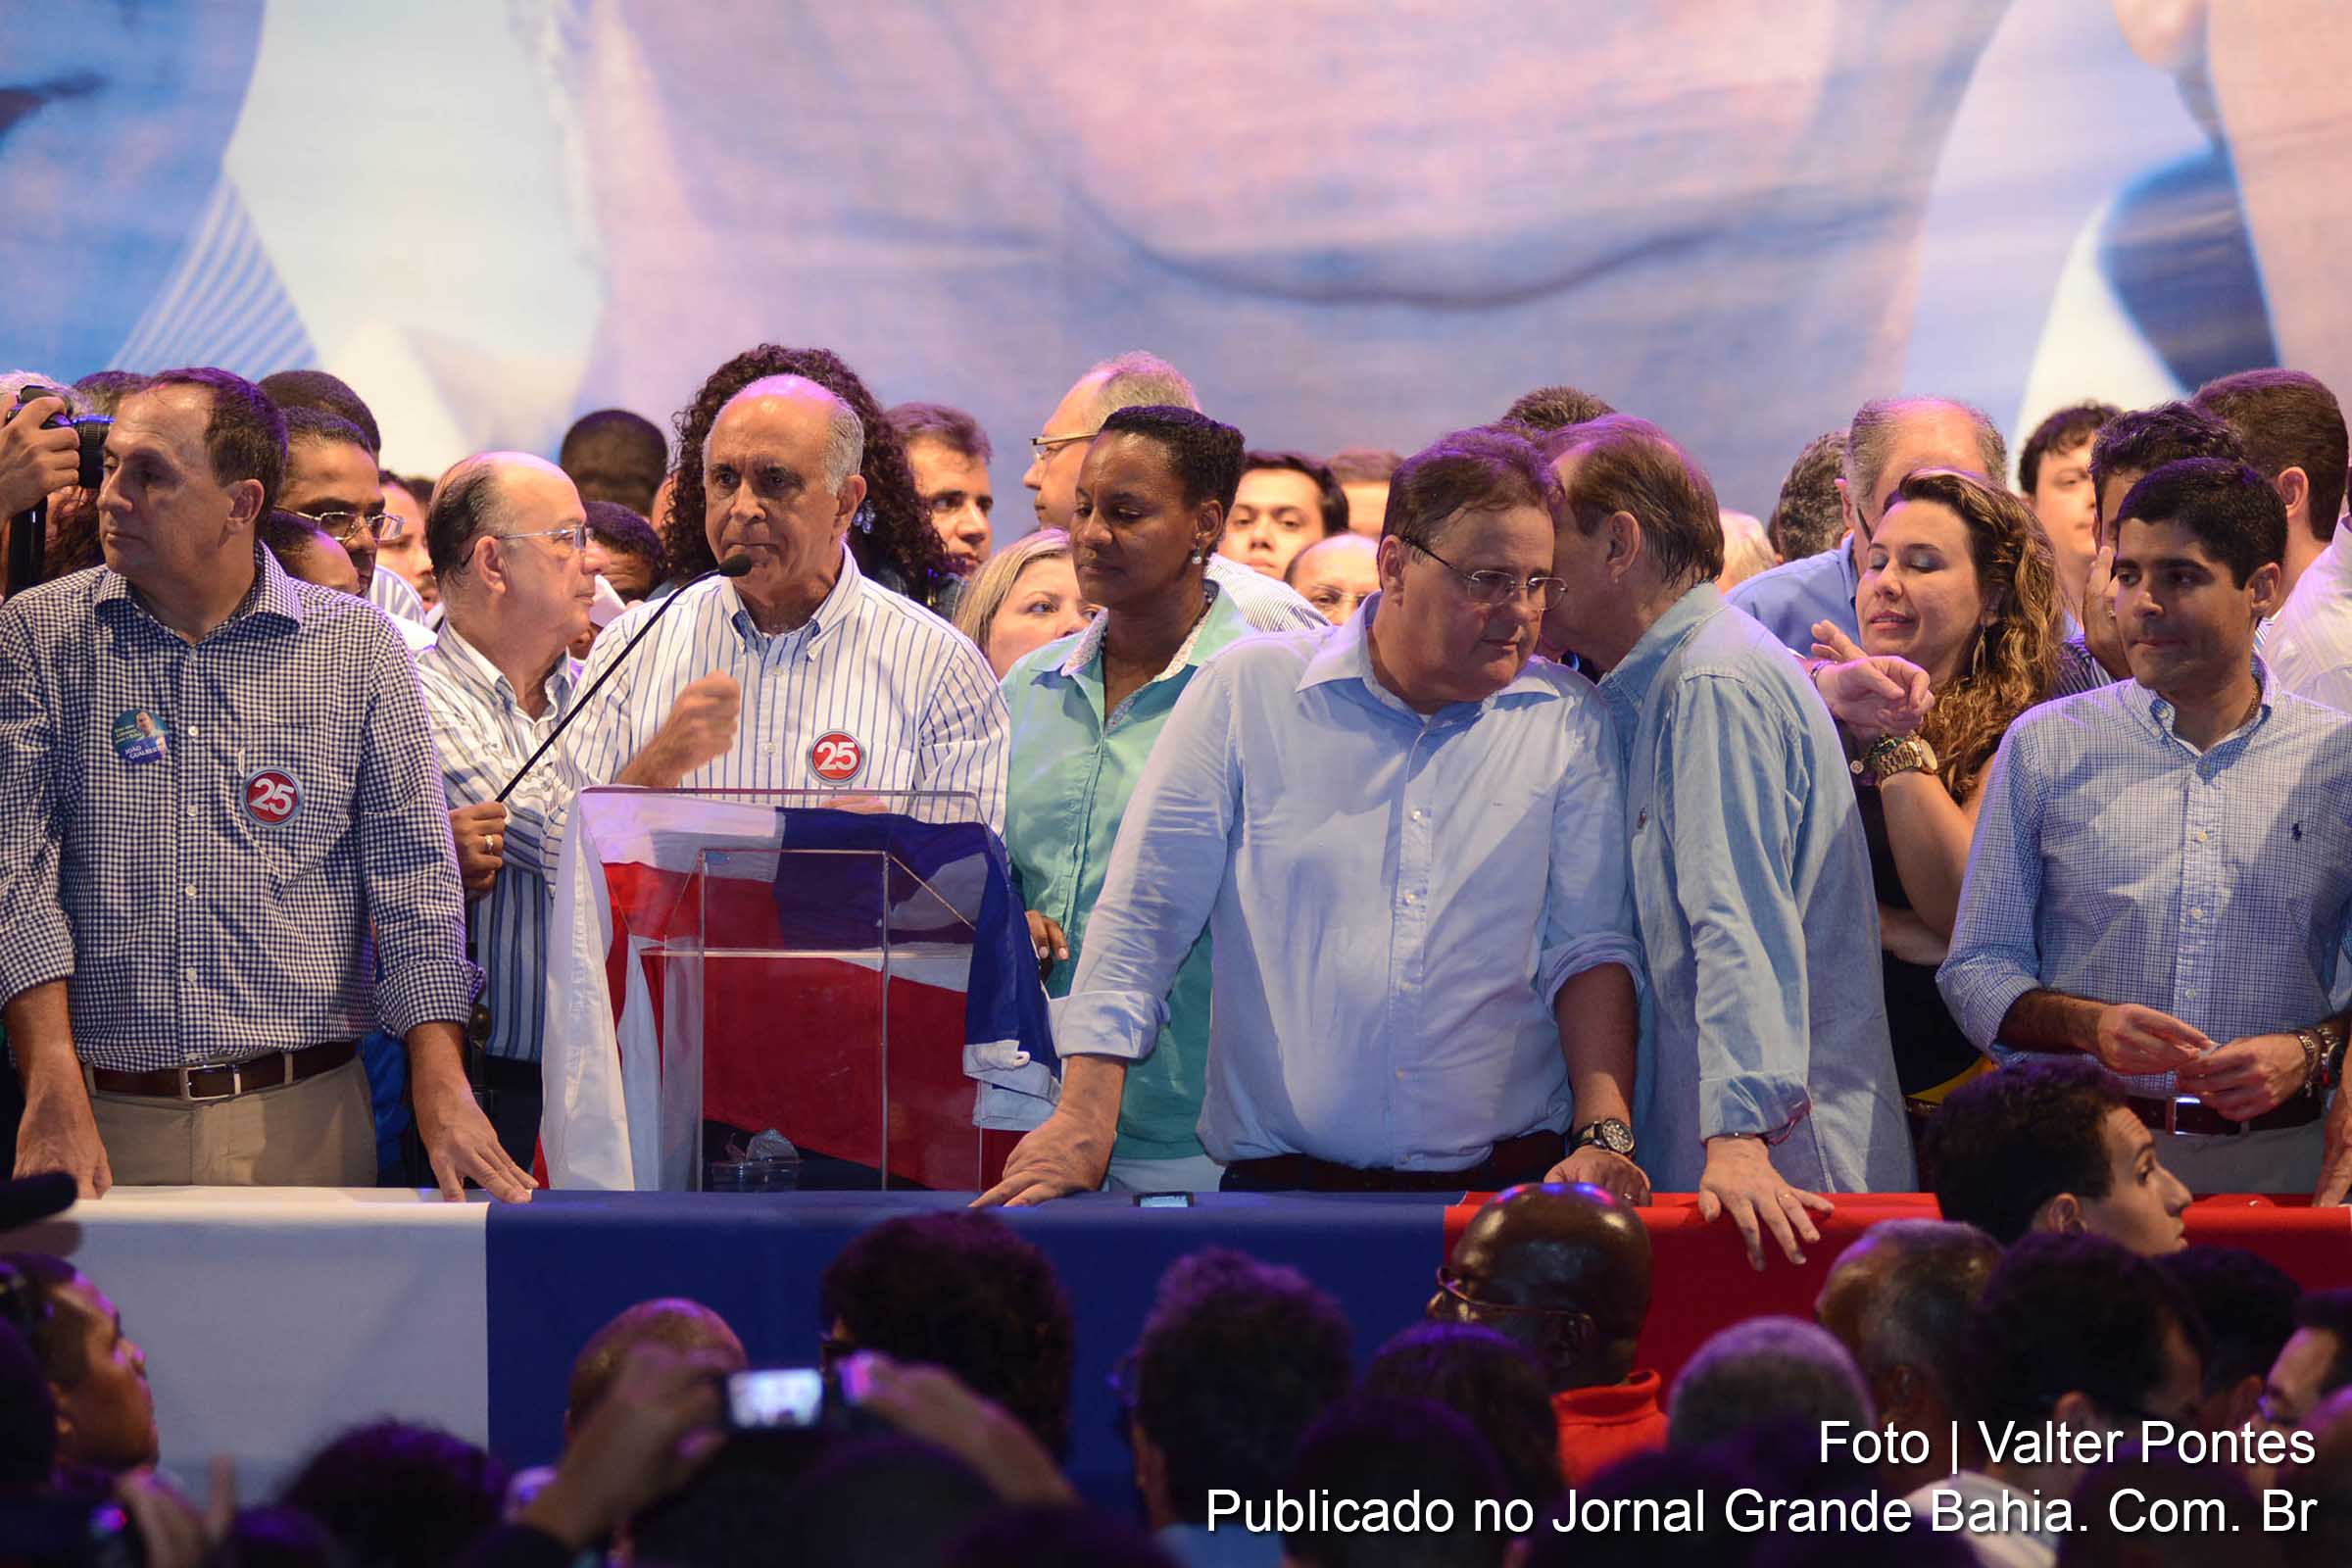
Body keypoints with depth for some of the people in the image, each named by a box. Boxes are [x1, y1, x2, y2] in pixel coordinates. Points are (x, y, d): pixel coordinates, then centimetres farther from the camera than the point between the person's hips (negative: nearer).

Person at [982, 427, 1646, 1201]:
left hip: (1505, 1189, 1)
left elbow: (1589, 948, 8)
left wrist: (1604, 1136, -6)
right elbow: (1143, 917, 4)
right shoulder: (1248, 692, 5)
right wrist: (1085, 1117, -4)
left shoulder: (1568, 724, 10)